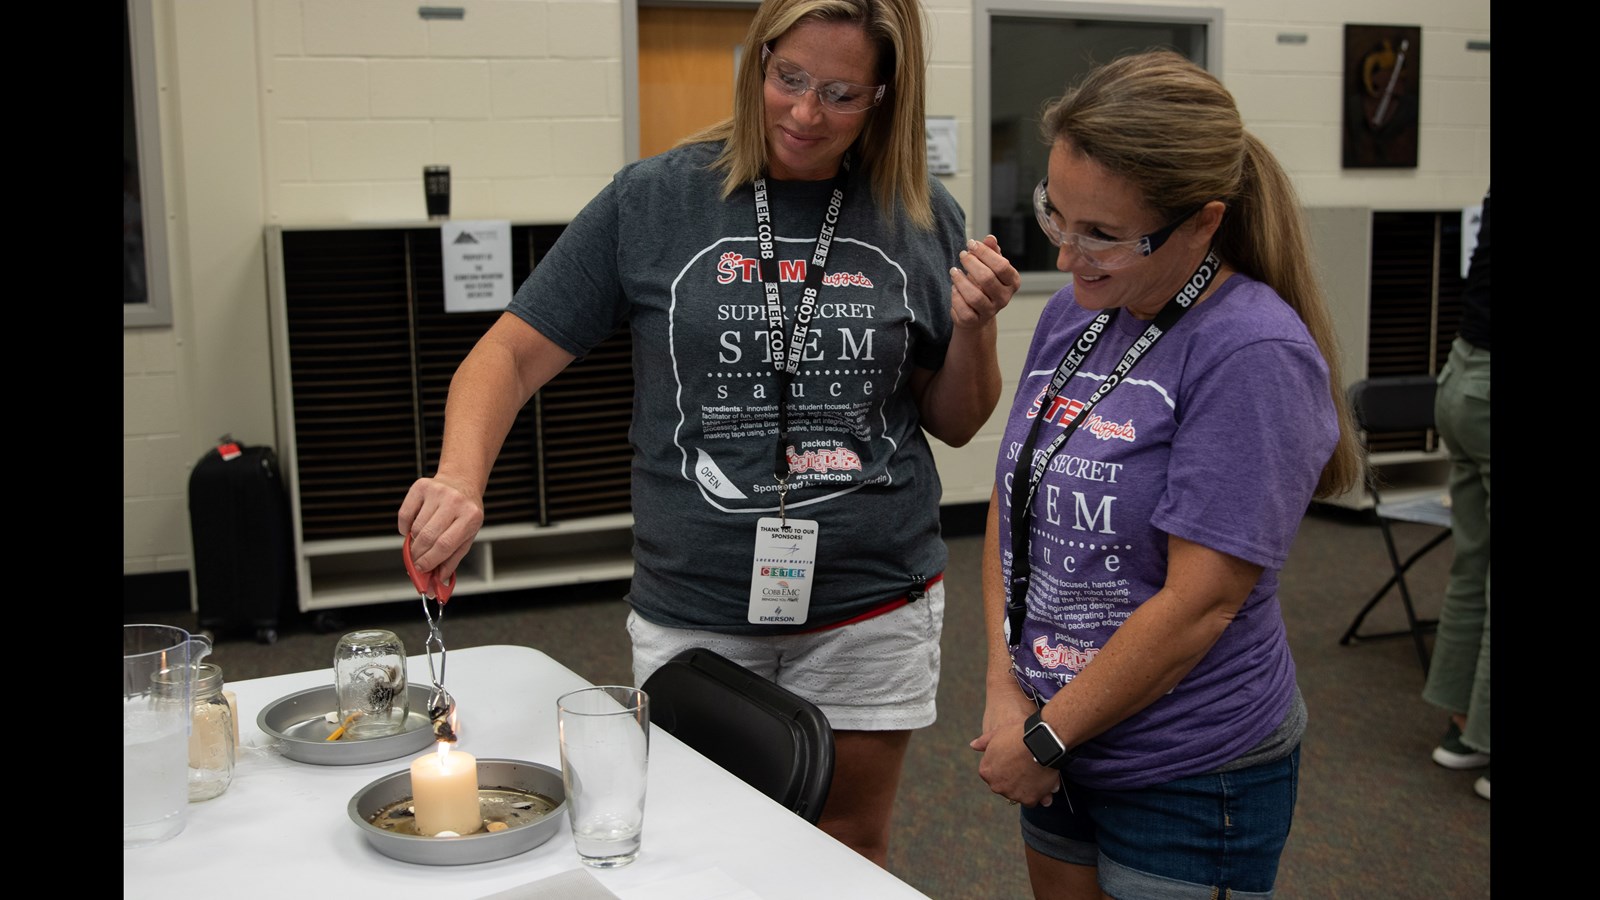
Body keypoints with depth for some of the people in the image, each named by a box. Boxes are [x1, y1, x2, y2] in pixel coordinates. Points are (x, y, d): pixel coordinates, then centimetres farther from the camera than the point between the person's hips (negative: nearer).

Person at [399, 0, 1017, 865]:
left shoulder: (922, 219, -1)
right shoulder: (654, 200, -6)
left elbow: (954, 424, 7)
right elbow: (511, 355, -5)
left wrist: (974, 329, -12)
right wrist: (459, 480, -22)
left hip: (871, 608, 1)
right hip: (693, 611, 0)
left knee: (848, 850, 16)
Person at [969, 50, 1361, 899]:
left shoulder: (1256, 357, -21)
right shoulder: (1071, 315, 1)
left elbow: (1197, 604, -22)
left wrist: (1043, 737, -15)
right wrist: (1004, 686, -4)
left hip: (1192, 779, -6)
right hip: (1061, 745, 7)